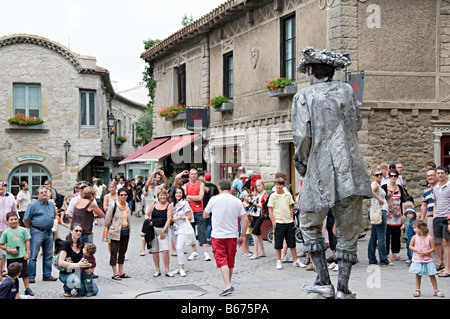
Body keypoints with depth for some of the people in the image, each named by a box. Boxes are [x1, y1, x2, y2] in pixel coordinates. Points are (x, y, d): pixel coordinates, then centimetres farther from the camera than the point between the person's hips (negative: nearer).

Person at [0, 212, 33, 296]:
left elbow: (27, 242, 4)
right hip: (11, 257, 0)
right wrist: (9, 250, -12)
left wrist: (27, 253, -2)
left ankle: (27, 289, 14)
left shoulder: (23, 230, 0)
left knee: (25, 273, 4)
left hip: (22, 256, 0)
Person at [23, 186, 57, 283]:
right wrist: (32, 228, 2)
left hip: (49, 232, 6)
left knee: (48, 255, 10)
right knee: (33, 255, -4)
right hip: (37, 232, -6)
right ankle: (31, 276, 1)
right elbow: (25, 220, -5)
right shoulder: (33, 205, -6)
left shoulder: (51, 205, 13)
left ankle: (47, 275, 19)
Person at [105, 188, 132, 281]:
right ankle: (115, 273, 2)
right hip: (116, 233, -6)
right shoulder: (113, 206, -11)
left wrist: (128, 229, 14)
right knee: (114, 252, -3)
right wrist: (112, 230, 2)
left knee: (122, 252, 12)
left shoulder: (128, 206, 7)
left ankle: (121, 272, 19)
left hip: (126, 232, 6)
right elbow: (107, 221, -7)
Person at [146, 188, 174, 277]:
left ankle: (167, 271, -5)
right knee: (154, 251, 5)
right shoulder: (154, 204, 9)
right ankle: (157, 270, 15)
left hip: (163, 230, -3)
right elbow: (147, 214, 18)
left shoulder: (169, 206, 0)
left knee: (165, 251, -13)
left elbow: (169, 219, -6)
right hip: (152, 229, 3)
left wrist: (163, 230, -13)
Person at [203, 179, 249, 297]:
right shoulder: (237, 201, 1)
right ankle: (229, 285, 29)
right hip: (232, 236, 3)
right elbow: (245, 220, 1)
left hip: (218, 236, -3)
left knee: (222, 262, -4)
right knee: (230, 262, 16)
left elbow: (205, 215, 8)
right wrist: (242, 236, 10)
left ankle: (227, 286, -17)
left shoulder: (214, 199, -5)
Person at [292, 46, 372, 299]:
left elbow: (302, 136, -9)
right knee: (348, 230, 9)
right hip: (351, 170, 3)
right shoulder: (346, 91, 11)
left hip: (320, 172, -3)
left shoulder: (304, 96, -1)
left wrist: (302, 163, 6)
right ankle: (343, 288, 8)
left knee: (310, 226, 15)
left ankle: (324, 282, 9)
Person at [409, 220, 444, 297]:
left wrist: (425, 253, -20)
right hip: (417, 260, 2)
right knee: (418, 275, 9)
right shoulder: (415, 237, -3)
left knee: (432, 275, 3)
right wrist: (417, 250, -14)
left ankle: (436, 291, 12)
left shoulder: (429, 238, -10)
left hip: (428, 260, -2)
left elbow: (433, 248, -7)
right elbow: (410, 246, 4)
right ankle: (417, 290, 20)